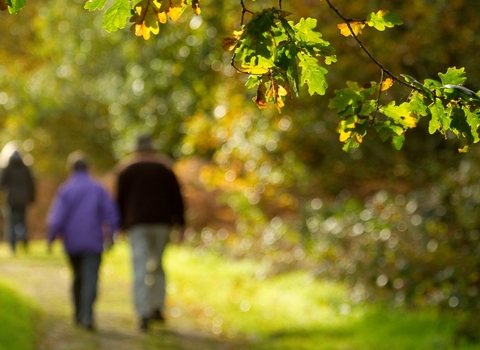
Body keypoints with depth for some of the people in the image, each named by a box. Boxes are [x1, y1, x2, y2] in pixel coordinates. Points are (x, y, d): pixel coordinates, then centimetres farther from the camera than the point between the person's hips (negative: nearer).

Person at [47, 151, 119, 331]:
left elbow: (56, 218, -9)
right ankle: (87, 315, -25)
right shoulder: (99, 189, -1)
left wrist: (51, 238, 2)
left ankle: (79, 314, 27)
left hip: (72, 243, 1)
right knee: (90, 279, -8)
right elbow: (111, 215, 0)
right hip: (93, 243, -1)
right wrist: (109, 235, 15)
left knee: (78, 277, 20)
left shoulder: (65, 190, -5)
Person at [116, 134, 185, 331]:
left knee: (141, 269, -7)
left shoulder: (126, 167, 6)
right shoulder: (164, 166, 9)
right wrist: (180, 223, 5)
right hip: (162, 222, 2)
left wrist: (120, 224, 8)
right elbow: (176, 196, 3)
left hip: (137, 222, -2)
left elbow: (120, 198, 3)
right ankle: (157, 307, 10)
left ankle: (144, 313, -18)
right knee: (157, 264, 18)